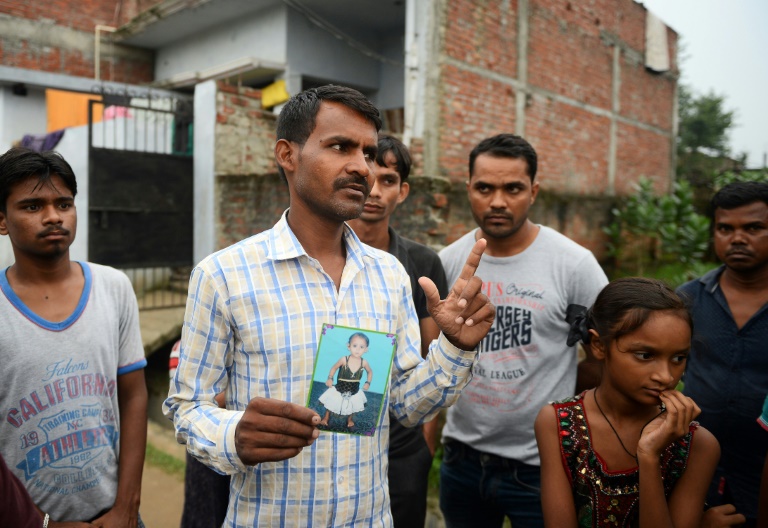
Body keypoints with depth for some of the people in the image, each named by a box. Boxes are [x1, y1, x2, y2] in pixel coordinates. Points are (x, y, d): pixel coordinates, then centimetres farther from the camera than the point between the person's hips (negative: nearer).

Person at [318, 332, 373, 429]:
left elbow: (370, 372, 2)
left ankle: (350, 419, 53)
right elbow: (334, 368, -7)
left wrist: (368, 383, -9)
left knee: (352, 407, 23)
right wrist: (330, 378, -18)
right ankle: (326, 418, 45)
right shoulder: (344, 359, -25)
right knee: (330, 403, 18)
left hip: (354, 391, 1)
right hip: (340, 389, -1)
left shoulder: (364, 362, -20)